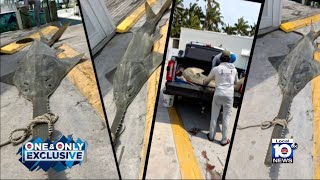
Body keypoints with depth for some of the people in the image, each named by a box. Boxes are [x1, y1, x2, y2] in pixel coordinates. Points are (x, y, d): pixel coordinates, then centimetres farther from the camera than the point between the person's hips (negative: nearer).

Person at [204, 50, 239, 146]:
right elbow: (236, 81, 23)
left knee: (214, 116, 12)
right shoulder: (234, 69, 6)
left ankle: (211, 136, 23)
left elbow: (206, 80, 11)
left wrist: (204, 83, 33)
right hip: (229, 95, 1)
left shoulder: (216, 69, -1)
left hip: (218, 94, -1)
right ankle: (224, 140, 12)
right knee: (226, 117, 8)